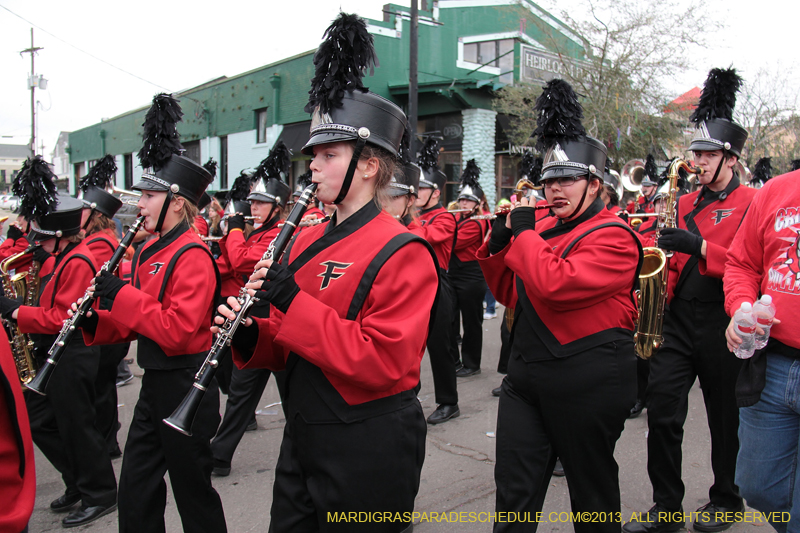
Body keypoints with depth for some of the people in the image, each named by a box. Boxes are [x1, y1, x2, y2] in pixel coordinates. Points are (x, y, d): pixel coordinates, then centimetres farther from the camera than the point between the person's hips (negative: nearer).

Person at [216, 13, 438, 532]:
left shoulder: (402, 254, -17)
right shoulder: (306, 241, 6)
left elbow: (384, 363, -25)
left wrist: (292, 301, -26)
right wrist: (249, 335, -10)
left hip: (367, 451, -7)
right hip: (304, 437, 7)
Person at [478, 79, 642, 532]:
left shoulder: (613, 238, -14)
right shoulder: (545, 229, 10)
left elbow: (554, 285, -29)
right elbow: (512, 294, 16)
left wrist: (524, 230, -16)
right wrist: (497, 245, 0)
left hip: (588, 387, -7)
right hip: (527, 377, 7)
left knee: (592, 491, 14)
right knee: (515, 489, 9)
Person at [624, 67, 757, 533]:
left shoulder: (753, 203, -5)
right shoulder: (686, 203, 11)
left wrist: (699, 247, -25)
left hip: (722, 325, -4)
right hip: (679, 319, 4)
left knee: (725, 419, 11)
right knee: (662, 412, 0)